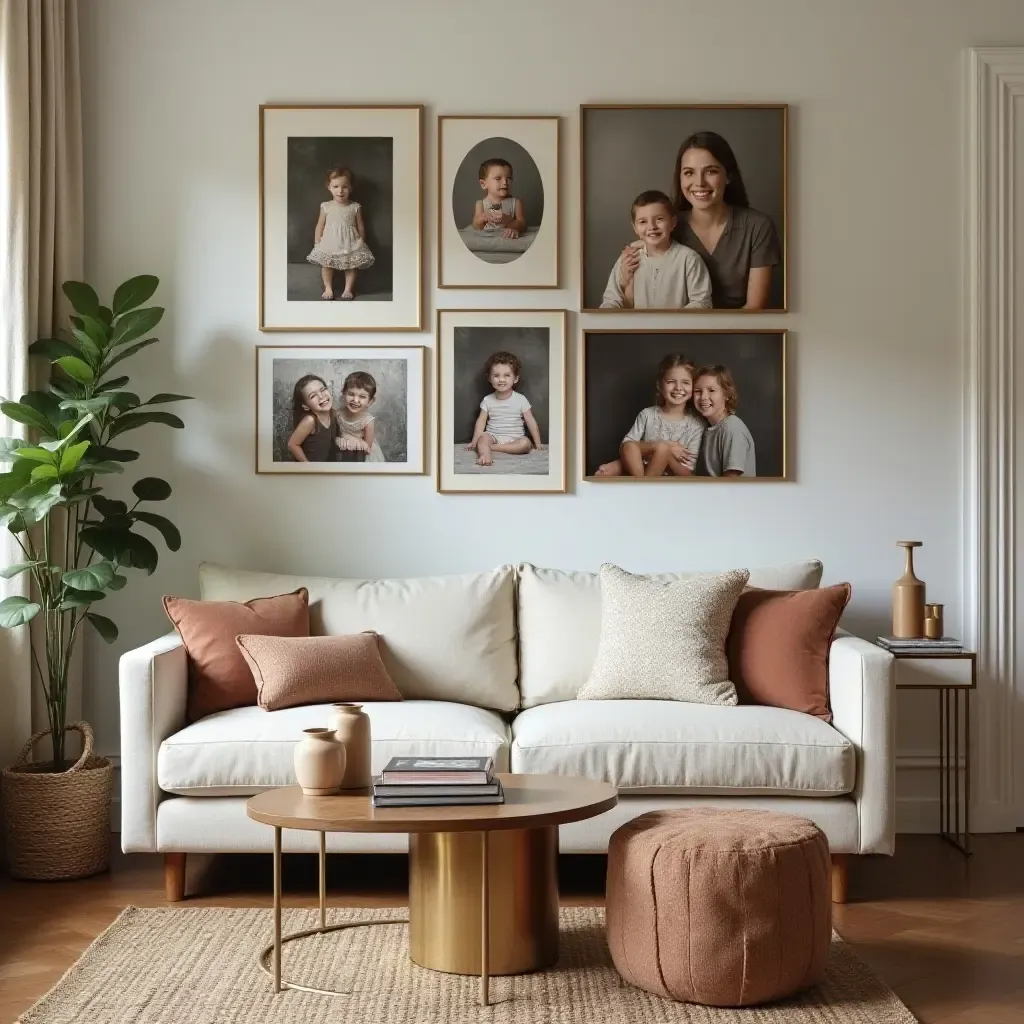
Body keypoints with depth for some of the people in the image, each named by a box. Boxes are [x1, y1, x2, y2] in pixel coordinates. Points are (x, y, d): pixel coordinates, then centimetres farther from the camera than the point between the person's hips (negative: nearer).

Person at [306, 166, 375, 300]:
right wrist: (317, 245, 2)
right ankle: (328, 288, 11)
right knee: (326, 264, -1)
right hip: (330, 243, 0)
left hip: (350, 244, 0)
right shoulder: (326, 207, -3)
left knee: (352, 265, 1)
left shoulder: (355, 207, -4)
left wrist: (361, 244, 6)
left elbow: (361, 227, 4)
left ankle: (348, 289, 13)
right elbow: (320, 227, 3)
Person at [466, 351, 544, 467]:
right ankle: (484, 455, -58)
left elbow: (531, 422, -1)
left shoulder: (521, 399, -3)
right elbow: (481, 421, 3)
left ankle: (492, 447, -31)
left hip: (514, 438, -1)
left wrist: (538, 444, -2)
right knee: (483, 438, -32)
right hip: (493, 435, 1)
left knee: (526, 443, -32)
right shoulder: (487, 400, 2)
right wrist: (474, 442, -5)